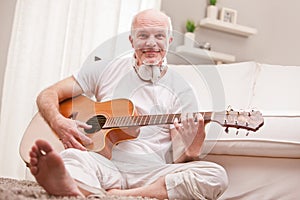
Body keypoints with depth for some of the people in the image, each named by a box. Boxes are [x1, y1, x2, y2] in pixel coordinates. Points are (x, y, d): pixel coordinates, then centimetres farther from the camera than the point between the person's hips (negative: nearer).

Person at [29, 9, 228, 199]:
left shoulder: (182, 91, 8)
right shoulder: (107, 70, 12)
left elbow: (178, 159, 3)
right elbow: (48, 95, 11)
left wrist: (191, 148, -22)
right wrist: (59, 122, -11)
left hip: (151, 175, 0)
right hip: (104, 166, 0)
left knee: (216, 176, -27)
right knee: (71, 157, -32)